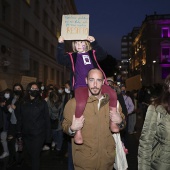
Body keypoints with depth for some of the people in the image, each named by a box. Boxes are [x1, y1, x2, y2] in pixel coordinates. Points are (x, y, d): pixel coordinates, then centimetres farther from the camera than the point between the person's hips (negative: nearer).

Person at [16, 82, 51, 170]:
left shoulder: (42, 103, -3)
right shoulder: (22, 103, 4)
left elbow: (47, 119, -4)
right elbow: (19, 119, 6)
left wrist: (48, 135, -8)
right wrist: (19, 133, 0)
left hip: (39, 135, -3)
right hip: (26, 135, 3)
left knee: (35, 156, -2)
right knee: (31, 155, 13)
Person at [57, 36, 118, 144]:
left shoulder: (92, 54, 19)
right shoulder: (72, 56, 18)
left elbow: (103, 55, 0)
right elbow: (61, 60, 0)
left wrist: (94, 42, -10)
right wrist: (61, 44, -8)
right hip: (81, 86, -2)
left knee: (113, 94, -21)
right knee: (81, 103, -34)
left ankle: (113, 122, -6)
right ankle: (78, 131, -18)